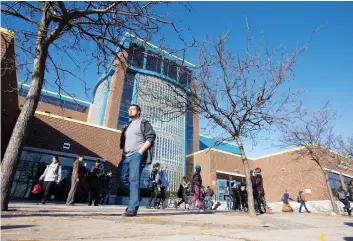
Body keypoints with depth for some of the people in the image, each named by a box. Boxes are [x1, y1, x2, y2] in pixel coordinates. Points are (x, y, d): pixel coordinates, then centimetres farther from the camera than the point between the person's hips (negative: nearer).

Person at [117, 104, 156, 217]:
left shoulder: (143, 123, 5)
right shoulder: (127, 126, 26)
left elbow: (151, 138, -6)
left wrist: (140, 152, -14)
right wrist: (123, 152, 10)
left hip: (137, 155, -7)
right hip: (126, 156, 7)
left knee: (134, 180, -12)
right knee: (120, 179, 1)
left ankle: (132, 208, -10)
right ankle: (135, 196, 19)